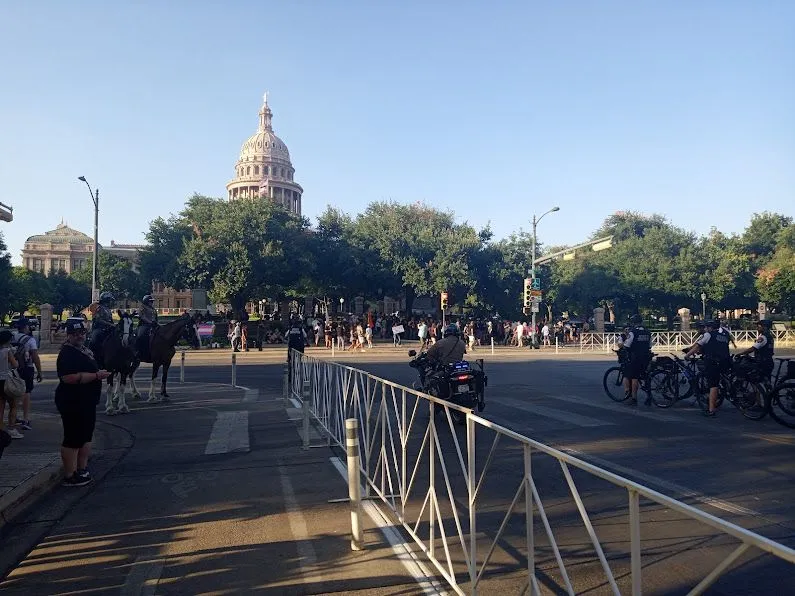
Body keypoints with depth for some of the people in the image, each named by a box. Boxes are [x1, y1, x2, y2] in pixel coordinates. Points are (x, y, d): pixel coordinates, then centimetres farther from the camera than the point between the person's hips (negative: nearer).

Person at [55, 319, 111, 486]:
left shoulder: (84, 349, 12)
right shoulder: (67, 353, -18)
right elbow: (68, 378, -31)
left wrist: (100, 373, 13)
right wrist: (97, 375, -27)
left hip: (86, 402, 11)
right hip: (72, 404, -11)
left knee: (85, 436, 19)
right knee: (73, 440, -2)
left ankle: (82, 469, 32)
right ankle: (70, 476, 7)